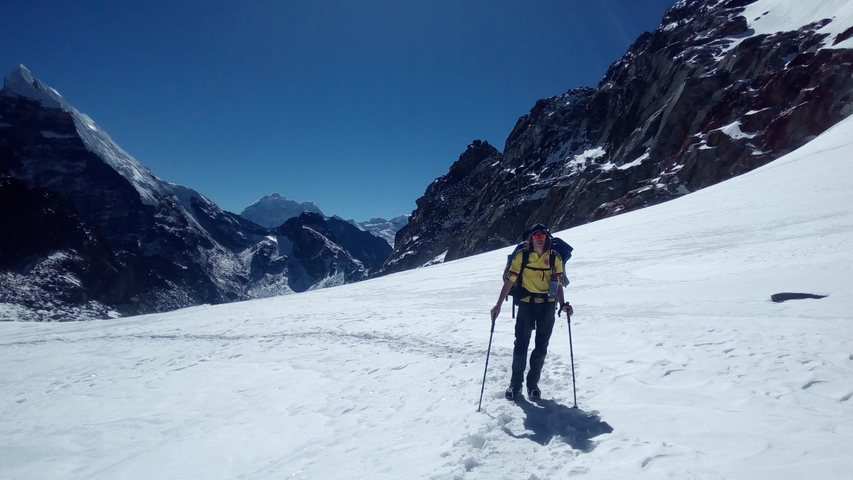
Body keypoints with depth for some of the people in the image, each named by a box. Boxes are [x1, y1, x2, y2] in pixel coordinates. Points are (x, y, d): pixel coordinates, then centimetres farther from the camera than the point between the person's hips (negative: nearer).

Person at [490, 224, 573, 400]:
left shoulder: (555, 258, -1)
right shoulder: (521, 256, -5)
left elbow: (558, 284, 2)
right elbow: (509, 281, -6)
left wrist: (562, 304, -14)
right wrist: (498, 304, -11)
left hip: (547, 305, 1)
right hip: (526, 303, -1)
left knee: (541, 346, 8)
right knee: (521, 343, 1)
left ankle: (533, 383, 23)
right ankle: (515, 383, 16)